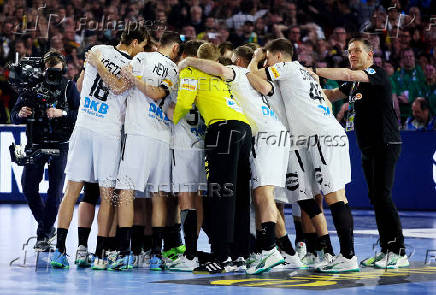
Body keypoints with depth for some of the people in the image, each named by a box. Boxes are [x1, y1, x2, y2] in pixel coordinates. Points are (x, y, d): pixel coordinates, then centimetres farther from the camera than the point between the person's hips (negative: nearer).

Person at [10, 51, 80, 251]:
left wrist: (62, 113, -23)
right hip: (36, 143, 2)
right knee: (28, 187, -2)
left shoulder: (69, 86, 1)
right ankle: (47, 227, 18)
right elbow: (14, 115, 7)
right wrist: (21, 114, -15)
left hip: (60, 144, -2)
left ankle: (43, 234, 3)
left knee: (55, 189, -5)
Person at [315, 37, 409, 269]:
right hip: (368, 147, 9)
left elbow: (348, 75, -25)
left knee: (382, 196, -14)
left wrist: (316, 71, -20)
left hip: (385, 144, -9)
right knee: (375, 197, 8)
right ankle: (386, 249, 13)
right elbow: (333, 95, 29)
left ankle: (398, 252, -13)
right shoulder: (355, 83, 18)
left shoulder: (377, 74, -10)